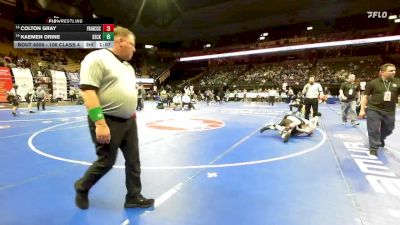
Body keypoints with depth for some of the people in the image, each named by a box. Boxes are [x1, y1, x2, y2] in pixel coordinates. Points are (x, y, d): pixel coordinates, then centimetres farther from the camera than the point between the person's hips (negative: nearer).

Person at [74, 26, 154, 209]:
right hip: (107, 122, -8)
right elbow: (88, 91, -21)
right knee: (106, 162, 5)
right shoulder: (97, 58, -13)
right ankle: (82, 188, 34)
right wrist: (100, 123, -26)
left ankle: (134, 197, 26)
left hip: (129, 121, 8)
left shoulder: (128, 67, 15)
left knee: (133, 161, 10)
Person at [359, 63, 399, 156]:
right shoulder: (373, 83, -5)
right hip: (373, 110, -3)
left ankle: (381, 139, 50)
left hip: (389, 112, 4)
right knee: (373, 130, -1)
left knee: (387, 130, 21)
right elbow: (365, 96, -1)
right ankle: (374, 147, 12)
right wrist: (362, 109, -5)